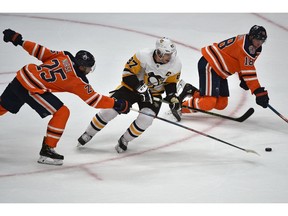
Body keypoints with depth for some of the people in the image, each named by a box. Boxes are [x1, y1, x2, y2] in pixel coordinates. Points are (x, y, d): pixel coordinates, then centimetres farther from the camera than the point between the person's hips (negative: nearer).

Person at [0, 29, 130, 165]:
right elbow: (94, 100, -2)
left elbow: (40, 52, 9)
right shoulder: (78, 81, -5)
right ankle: (47, 150, 2)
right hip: (31, 88, -8)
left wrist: (18, 40, 15)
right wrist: (116, 104, 5)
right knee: (62, 112, -2)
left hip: (22, 76, 8)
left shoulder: (64, 56, 8)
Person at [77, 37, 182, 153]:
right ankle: (88, 134, 11)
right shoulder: (144, 55, -28)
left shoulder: (176, 64, -15)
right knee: (109, 110, -13)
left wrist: (172, 97, -12)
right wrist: (140, 88, -30)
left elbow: (171, 82, 3)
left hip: (154, 93, 2)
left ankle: (124, 140, 4)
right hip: (132, 86, -2)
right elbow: (128, 72, -21)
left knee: (145, 119, -23)